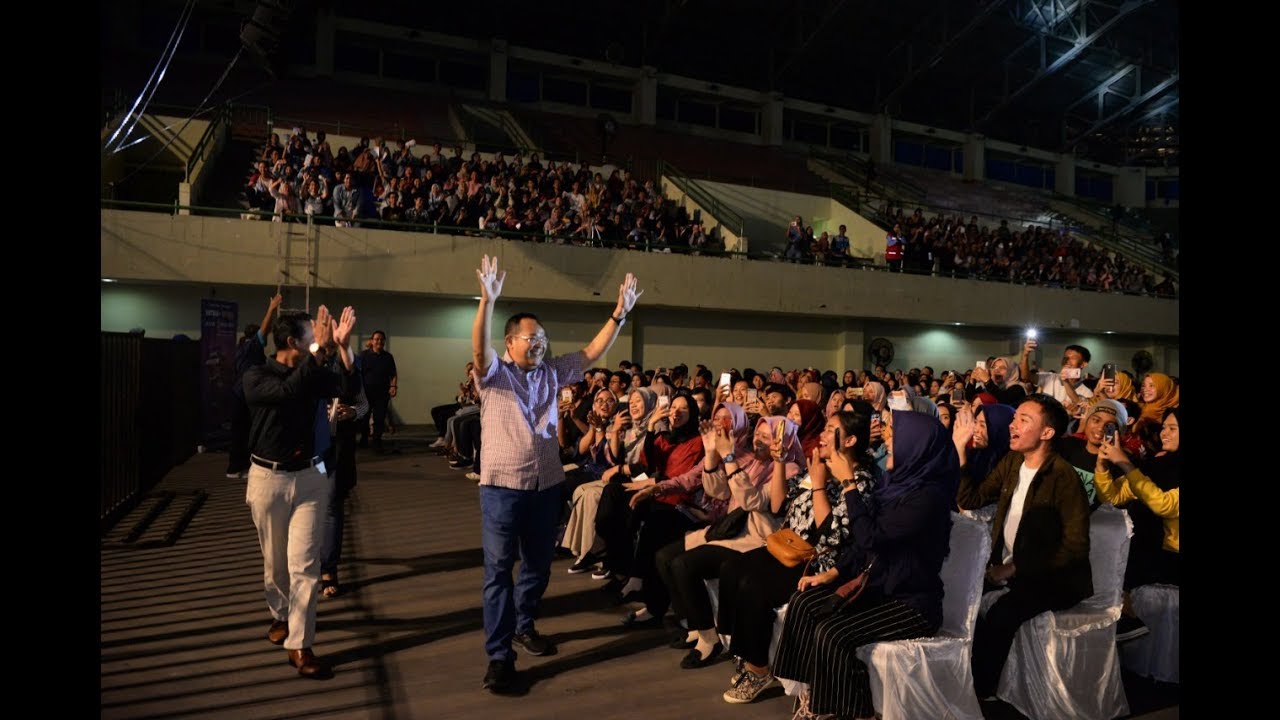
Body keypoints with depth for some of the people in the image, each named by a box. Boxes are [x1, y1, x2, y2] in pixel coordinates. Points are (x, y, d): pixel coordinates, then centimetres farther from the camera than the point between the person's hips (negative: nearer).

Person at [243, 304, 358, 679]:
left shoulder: (313, 374, 1)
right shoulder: (256, 377, -10)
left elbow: (348, 387, -15)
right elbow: (288, 391, -30)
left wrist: (343, 347, -26)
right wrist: (320, 349, -33)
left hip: (309, 476, 1)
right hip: (268, 478, -1)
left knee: (304, 563, -5)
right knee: (275, 560, 15)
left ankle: (299, 646, -2)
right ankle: (281, 615, 40)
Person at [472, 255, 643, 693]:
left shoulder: (552, 374, 9)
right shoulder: (493, 373, -4)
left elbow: (593, 352, 6)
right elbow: (478, 348, -24)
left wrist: (620, 313, -2)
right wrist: (487, 301, -38)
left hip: (546, 485, 5)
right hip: (502, 486, -5)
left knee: (538, 565, 17)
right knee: (499, 569, -1)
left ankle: (523, 626, 38)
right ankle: (499, 654, 6)